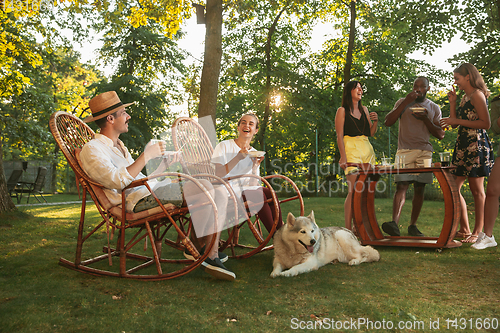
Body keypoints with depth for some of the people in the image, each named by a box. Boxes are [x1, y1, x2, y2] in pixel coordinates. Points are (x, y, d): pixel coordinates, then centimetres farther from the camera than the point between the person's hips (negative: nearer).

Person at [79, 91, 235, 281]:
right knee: (204, 188, -24)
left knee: (220, 195, -3)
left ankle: (212, 255, -6)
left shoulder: (119, 146, 29)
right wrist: (147, 155, -15)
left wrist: (165, 162, 25)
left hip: (153, 192, 9)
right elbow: (118, 181, -19)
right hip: (138, 201, -9)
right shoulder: (91, 149, -1)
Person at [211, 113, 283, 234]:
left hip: (247, 190, 5)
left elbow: (253, 185, 7)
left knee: (268, 191, -27)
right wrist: (238, 158, -20)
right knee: (259, 194, -31)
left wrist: (255, 166, -10)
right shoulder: (224, 146, 2)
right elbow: (218, 174, -12)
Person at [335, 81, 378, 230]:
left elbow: (371, 133, 23)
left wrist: (375, 121, 3)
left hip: (367, 149, 6)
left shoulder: (364, 109, 20)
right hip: (351, 150, -6)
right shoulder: (342, 111, 3)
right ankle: (348, 228, -12)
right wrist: (343, 156, -15)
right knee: (353, 190, -14)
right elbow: (339, 136, -4)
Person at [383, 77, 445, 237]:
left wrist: (426, 119, -4)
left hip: (424, 152, 2)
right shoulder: (402, 102, 12)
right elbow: (387, 122, -2)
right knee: (401, 186, -16)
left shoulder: (434, 108, 16)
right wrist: (406, 102, -6)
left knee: (419, 189, 0)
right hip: (404, 150, -2)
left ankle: (413, 226, 6)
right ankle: (395, 223, -27)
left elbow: (440, 135, 11)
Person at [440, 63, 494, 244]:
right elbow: (454, 123, 17)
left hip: (476, 146, -9)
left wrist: (458, 121, -16)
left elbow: (486, 123, -16)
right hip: (463, 146, 9)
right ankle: (464, 229, 14)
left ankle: (478, 231, 6)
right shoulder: (465, 97, 18)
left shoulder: (477, 94, -7)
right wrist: (452, 102, 11)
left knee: (477, 189, -2)